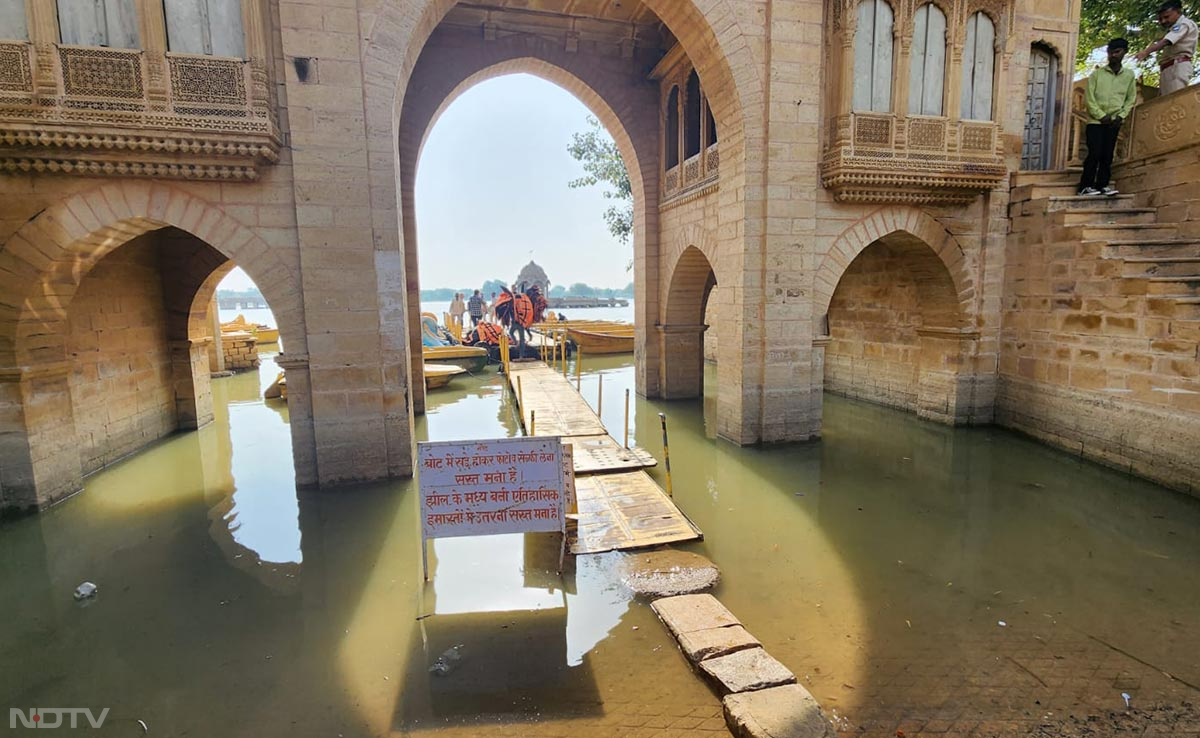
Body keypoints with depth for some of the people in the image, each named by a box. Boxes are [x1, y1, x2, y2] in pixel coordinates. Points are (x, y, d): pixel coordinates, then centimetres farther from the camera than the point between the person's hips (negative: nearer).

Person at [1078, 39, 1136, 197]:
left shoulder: (1129, 74, 9)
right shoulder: (1097, 73, 1)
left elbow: (1131, 98, 11)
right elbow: (1089, 97, -3)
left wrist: (1121, 116, -4)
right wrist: (1101, 115, -10)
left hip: (1114, 121, 3)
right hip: (1096, 120, -3)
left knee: (1107, 155, 1)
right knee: (1095, 153, -11)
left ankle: (1102, 185, 2)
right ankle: (1085, 186, -7)